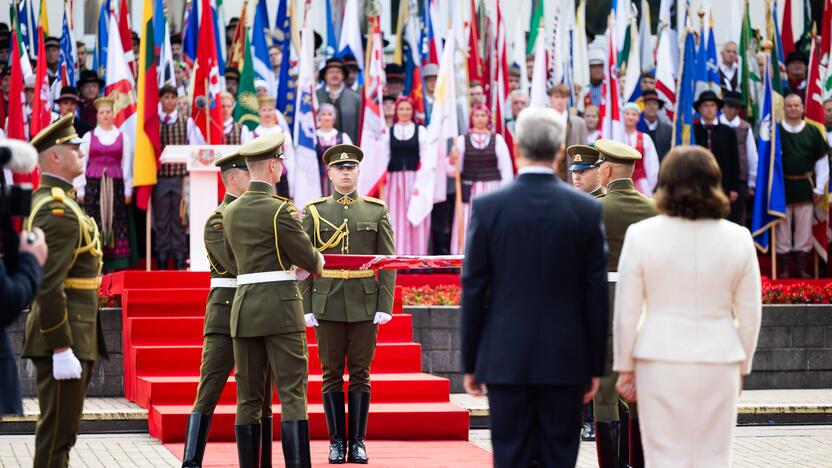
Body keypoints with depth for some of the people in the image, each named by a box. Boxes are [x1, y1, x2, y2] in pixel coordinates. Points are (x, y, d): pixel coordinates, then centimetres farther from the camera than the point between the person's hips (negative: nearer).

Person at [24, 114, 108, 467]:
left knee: (62, 430, 15)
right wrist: (62, 350, -24)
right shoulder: (58, 210, -17)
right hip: (64, 338, -11)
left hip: (72, 337, 11)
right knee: (57, 434, -6)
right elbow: (48, 287, -24)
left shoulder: (49, 200, 16)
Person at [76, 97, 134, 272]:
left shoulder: (123, 138, 9)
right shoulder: (88, 137, 7)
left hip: (115, 185, 0)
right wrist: (80, 190, 0)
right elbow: (81, 164, 6)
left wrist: (128, 190, 3)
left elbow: (127, 165, 7)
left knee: (117, 224, -4)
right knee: (94, 223, -6)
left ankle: (115, 267, -3)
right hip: (94, 185, 0)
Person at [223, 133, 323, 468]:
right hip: (280, 307, -6)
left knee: (248, 398, 8)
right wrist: (317, 264, 18)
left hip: (244, 308, 6)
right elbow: (309, 258, -7)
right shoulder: (280, 209, -11)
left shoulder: (231, 212, 10)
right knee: (292, 394, -5)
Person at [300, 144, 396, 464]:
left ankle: (357, 442, 7)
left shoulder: (377, 210, 6)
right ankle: (337, 442, 7)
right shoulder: (314, 212, 6)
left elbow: (388, 262, 4)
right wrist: (305, 308, -3)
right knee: (332, 374, 2)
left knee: (360, 374, 2)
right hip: (327, 305, 0)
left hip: (365, 304, 0)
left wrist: (385, 305, -5)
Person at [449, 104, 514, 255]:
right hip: (469, 192, 0)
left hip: (492, 190, 0)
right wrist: (452, 160, -14)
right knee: (467, 233, -2)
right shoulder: (462, 140, 5)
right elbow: (453, 171, 6)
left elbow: (506, 169, 4)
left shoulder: (498, 139, 4)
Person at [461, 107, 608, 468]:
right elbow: (596, 295, 0)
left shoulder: (487, 207, -5)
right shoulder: (587, 210, -2)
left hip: (505, 359, -1)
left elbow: (473, 290, -2)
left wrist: (469, 363, 6)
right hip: (566, 361, 1)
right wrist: (595, 367, 7)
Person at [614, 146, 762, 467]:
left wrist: (625, 366, 8)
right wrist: (742, 367, 17)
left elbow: (627, 311, -2)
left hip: (661, 361, -1)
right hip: (719, 360, 1)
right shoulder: (738, 239, 0)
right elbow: (750, 315, 5)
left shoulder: (641, 235, -5)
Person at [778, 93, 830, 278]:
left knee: (804, 229, 5)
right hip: (782, 186, -1)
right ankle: (784, 269, 9)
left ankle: (803, 269, 12)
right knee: (783, 228, 3)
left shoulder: (812, 132, 4)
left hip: (805, 186, 1)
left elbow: (822, 161, 7)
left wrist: (819, 188, 2)